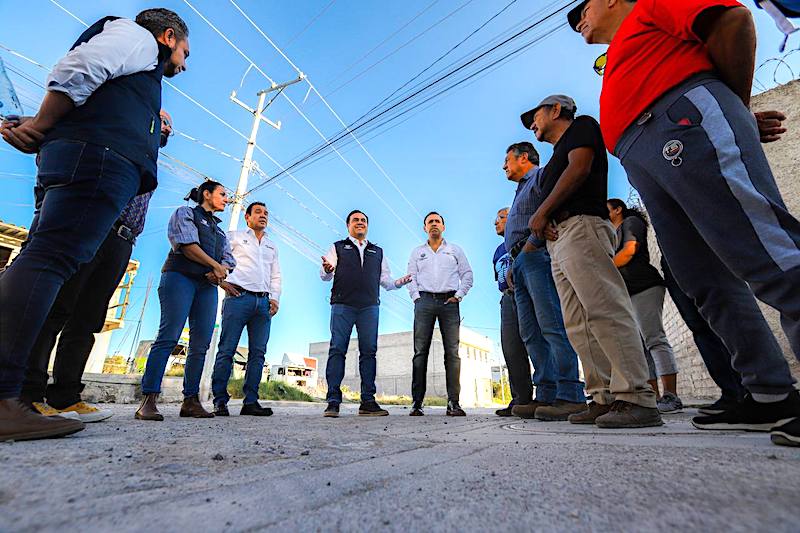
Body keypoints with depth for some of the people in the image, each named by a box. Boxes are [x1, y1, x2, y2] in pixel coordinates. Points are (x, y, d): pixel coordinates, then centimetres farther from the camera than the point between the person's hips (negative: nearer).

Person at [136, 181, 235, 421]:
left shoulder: (219, 229, 28)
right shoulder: (185, 213, 12)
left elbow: (229, 259, 16)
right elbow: (188, 244, -6)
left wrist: (220, 272, -5)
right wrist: (215, 265, -5)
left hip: (207, 285, 6)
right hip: (181, 276, -6)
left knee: (201, 344, -3)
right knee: (168, 336, -15)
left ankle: (191, 401, 0)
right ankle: (148, 401, -13)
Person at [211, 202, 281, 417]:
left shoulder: (272, 246, 26)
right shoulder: (234, 236, 14)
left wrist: (275, 297, 8)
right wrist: (222, 281, -7)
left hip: (263, 302, 4)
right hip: (238, 296, -4)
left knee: (258, 352, 0)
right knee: (227, 349, -6)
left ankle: (250, 402, 4)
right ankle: (220, 401, 1)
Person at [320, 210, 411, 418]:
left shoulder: (378, 251, 25)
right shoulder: (338, 247, 17)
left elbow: (385, 280, 21)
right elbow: (325, 276, 8)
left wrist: (399, 282, 0)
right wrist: (327, 269, -17)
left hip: (369, 306, 2)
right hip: (342, 305, -2)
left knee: (369, 351, -2)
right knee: (337, 350, -6)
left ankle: (368, 402, 4)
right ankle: (333, 402, -1)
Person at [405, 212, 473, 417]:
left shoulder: (455, 250, 18)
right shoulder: (417, 252, 20)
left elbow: (467, 274, 12)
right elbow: (411, 277, 13)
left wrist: (458, 296, -1)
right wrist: (416, 298, -1)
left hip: (449, 302, 0)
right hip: (425, 301, 0)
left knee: (452, 352, -5)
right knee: (420, 352, -5)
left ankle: (453, 403, -2)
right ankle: (417, 402, -2)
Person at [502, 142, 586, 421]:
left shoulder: (541, 176, 7)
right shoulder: (522, 191, 35)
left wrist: (531, 243, -15)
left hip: (537, 256, -9)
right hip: (521, 263, 10)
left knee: (552, 326, -15)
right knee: (531, 333, 2)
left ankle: (570, 396, -13)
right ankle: (546, 396, 3)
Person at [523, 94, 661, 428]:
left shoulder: (582, 125, 14)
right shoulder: (558, 156, 35)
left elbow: (579, 168, -6)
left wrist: (542, 211, -5)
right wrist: (540, 224, 3)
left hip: (580, 227, -9)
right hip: (558, 241, 9)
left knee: (605, 310, -17)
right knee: (579, 326, 1)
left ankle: (636, 398, -15)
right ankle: (605, 398, 2)